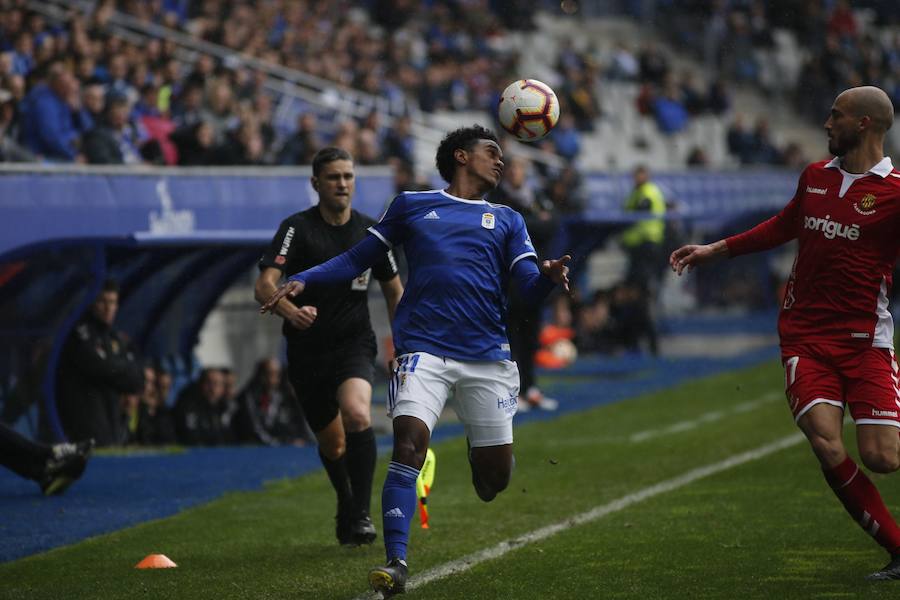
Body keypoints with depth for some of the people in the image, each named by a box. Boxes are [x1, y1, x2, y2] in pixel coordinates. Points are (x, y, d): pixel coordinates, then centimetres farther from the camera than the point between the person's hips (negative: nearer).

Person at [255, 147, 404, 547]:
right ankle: (345, 503, 42)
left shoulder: (371, 232, 2)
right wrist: (291, 310, -44)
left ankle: (361, 514, -19)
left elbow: (395, 292, 16)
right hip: (306, 351, 0)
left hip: (354, 345, 0)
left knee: (357, 414, -28)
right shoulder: (297, 228, -9)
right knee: (331, 443, 10)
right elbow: (265, 286, -23)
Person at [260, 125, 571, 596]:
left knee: (495, 478, 2)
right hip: (424, 350, -2)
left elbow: (529, 286, 8)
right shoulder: (412, 206, 15)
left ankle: (477, 448, 39)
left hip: (487, 357, 2)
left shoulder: (507, 220, 20)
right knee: (409, 442, -24)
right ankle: (396, 562, -22)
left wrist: (549, 276, -15)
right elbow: (357, 260, 17)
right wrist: (303, 281, 3)